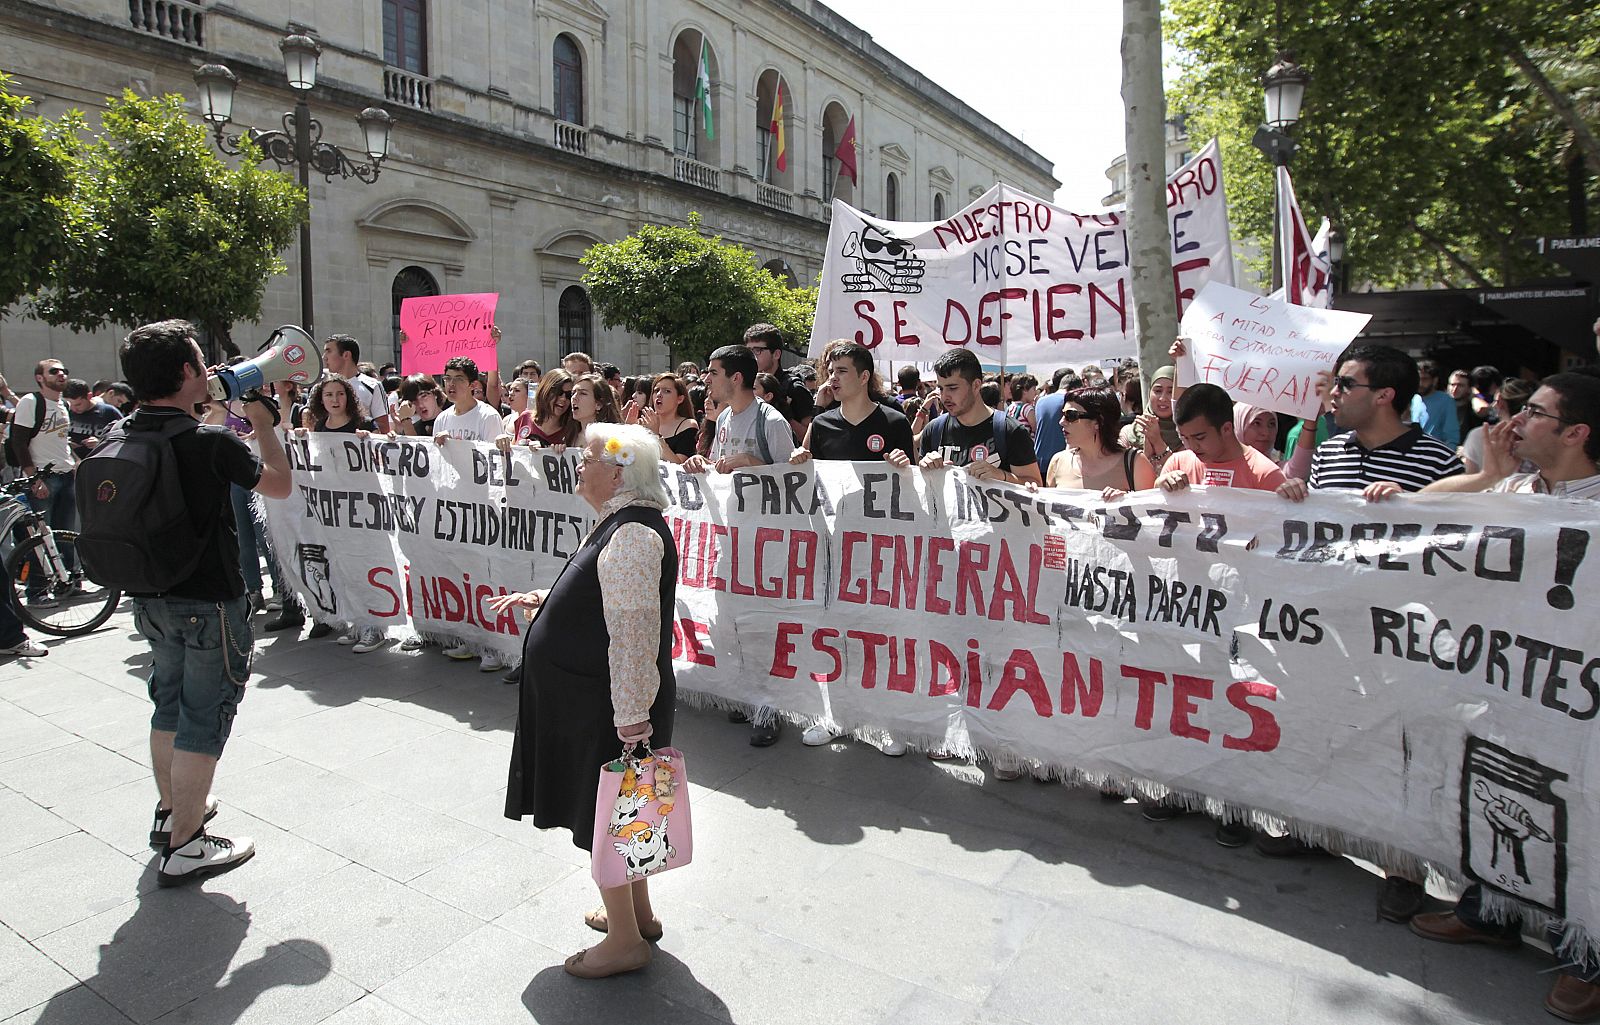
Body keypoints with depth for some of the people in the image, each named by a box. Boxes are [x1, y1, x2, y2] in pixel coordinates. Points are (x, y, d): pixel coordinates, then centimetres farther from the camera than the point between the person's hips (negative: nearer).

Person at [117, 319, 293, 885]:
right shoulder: (211, 442, -22)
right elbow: (280, 484, -7)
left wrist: (203, 410, 19)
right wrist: (262, 423, 4)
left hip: (152, 598, 8)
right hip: (210, 602, -7)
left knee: (169, 704, 23)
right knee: (203, 718, 3)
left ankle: (170, 810, 40)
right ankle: (184, 846, 12)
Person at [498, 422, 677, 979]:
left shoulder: (632, 534, -25)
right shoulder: (624, 523, 9)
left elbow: (634, 631, -29)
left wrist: (630, 717, -28)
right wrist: (543, 598, 17)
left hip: (608, 705, -10)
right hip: (598, 698, 10)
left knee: (604, 819, 5)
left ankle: (625, 941, 22)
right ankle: (637, 912, 40)